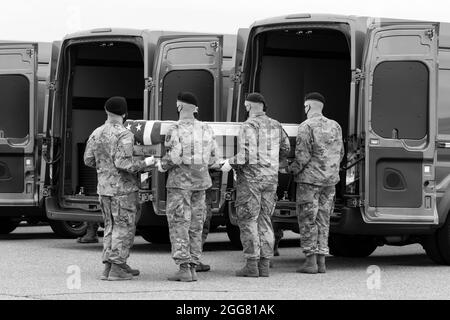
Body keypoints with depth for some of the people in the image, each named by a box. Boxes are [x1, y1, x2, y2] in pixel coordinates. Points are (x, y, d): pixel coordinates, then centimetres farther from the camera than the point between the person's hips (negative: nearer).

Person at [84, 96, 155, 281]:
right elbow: (123, 163, -23)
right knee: (124, 227, 1)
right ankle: (116, 267, -2)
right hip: (123, 189, -7)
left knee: (111, 226, 16)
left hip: (103, 188, 7)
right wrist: (144, 163, -9)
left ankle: (108, 266, 16)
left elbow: (88, 160, 7)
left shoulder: (96, 134, 5)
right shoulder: (124, 135, -16)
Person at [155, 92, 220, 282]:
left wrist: (161, 166, 0)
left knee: (179, 225, -2)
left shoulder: (175, 130, -11)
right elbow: (213, 158, 7)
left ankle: (184, 268, -8)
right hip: (200, 181, 5)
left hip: (179, 181, -5)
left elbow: (173, 157, -19)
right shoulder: (206, 129, 6)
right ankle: (193, 268, 9)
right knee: (195, 226, 9)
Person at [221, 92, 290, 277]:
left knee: (248, 221, -2)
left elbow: (246, 155, -21)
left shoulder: (248, 126, -12)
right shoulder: (275, 126, 9)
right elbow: (285, 149, 18)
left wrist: (230, 163, -8)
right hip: (271, 178, 6)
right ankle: (264, 265, 8)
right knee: (265, 220, 10)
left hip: (250, 178, -6)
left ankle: (252, 265, -7)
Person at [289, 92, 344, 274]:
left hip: (309, 179, -6)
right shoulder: (335, 126, 8)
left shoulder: (306, 127, -12)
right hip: (330, 180, 6)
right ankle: (321, 262, 10)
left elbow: (303, 156, -16)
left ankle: (311, 261, -2)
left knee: (308, 220, 1)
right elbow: (340, 154, 11)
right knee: (323, 220, 10)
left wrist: (293, 169, 1)